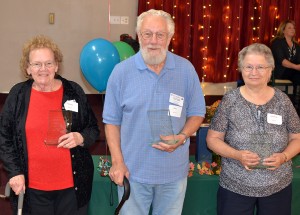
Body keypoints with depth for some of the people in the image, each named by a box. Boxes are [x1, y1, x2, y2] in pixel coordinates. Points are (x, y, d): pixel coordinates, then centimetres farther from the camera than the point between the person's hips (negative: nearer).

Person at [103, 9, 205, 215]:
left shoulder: (186, 69, -4)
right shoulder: (121, 71, -7)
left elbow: (197, 113, 3)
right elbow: (112, 121, -2)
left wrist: (181, 138, -15)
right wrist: (117, 162, -7)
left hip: (174, 171, 1)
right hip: (133, 171, -1)